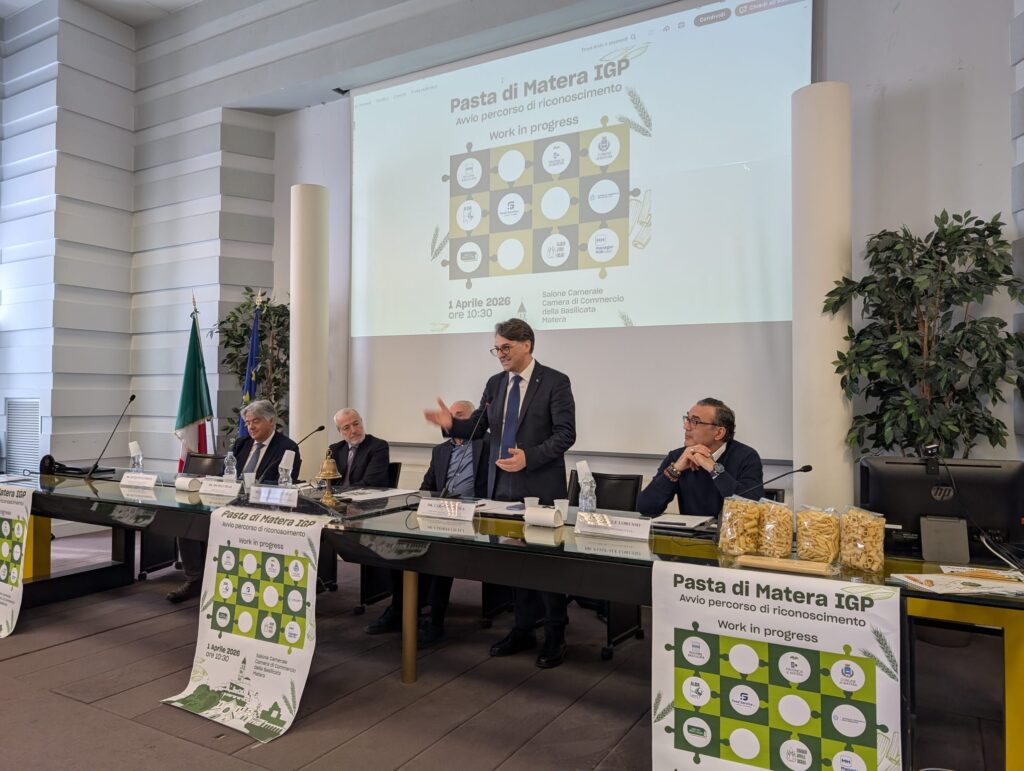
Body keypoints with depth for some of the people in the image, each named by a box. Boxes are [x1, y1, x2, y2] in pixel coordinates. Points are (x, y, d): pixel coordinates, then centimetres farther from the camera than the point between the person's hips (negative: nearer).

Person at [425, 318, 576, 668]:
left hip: (540, 487, -5)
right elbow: (478, 426, 11)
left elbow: (565, 433, -12)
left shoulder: (555, 382, -8)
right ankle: (523, 629, 28)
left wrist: (529, 457, -24)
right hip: (502, 486, 6)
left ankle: (555, 636, 20)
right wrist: (452, 423, -9)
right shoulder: (495, 384, 10)